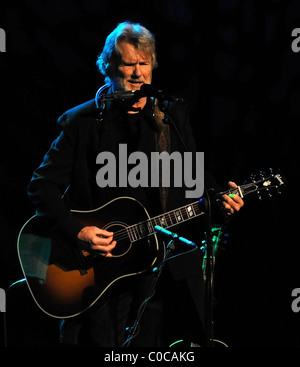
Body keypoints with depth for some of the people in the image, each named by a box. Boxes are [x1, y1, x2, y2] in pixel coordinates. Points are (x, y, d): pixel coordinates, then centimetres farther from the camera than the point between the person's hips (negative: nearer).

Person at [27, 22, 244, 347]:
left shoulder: (172, 117, 9)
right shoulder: (82, 122, 0)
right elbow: (42, 185, -3)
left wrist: (218, 199, -9)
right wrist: (78, 231, -15)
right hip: (96, 262, -2)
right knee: (100, 341, -3)